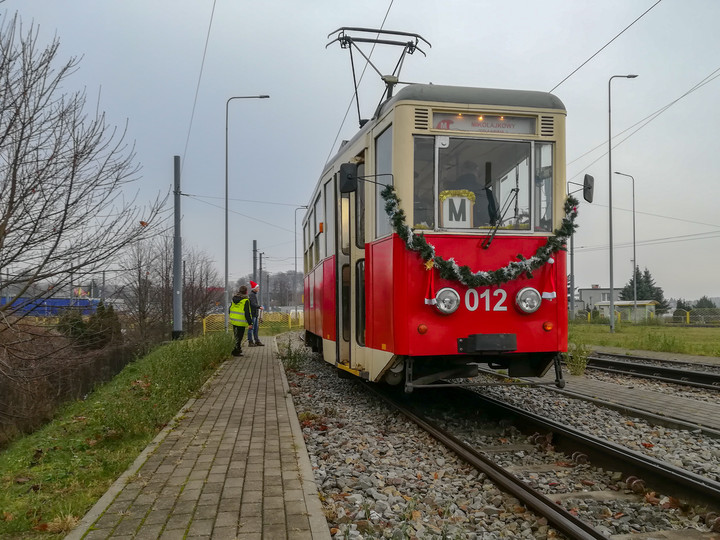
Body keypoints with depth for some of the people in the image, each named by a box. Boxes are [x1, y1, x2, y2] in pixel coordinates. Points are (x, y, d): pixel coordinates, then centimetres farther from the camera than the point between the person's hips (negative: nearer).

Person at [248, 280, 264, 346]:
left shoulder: (255, 294, 18)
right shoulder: (252, 294, -14)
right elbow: (253, 304, -23)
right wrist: (259, 307, -26)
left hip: (256, 314, 10)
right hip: (252, 314, -10)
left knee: (256, 328, 13)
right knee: (251, 328, -6)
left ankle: (257, 341, 19)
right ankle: (250, 342, -4)